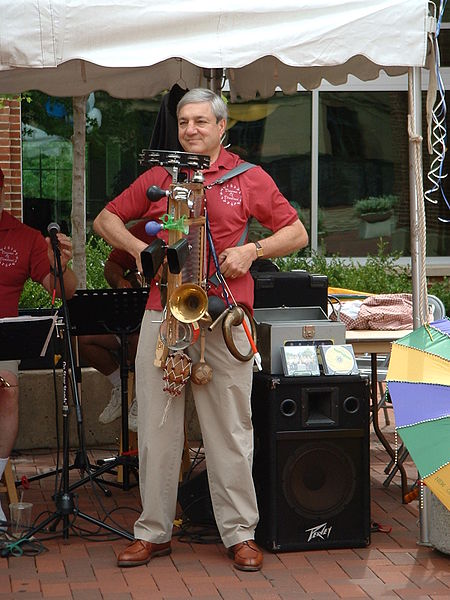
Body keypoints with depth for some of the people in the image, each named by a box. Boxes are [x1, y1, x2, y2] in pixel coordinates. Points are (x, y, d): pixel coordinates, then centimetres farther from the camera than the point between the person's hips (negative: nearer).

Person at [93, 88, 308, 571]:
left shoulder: (249, 178, 9)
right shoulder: (157, 178, 14)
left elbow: (296, 233, 10)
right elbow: (105, 219, 20)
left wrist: (252, 249, -6)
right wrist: (137, 248, 2)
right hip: (162, 313, 2)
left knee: (231, 428, 0)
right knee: (155, 426, 3)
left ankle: (240, 533, 9)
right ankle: (153, 532, 12)